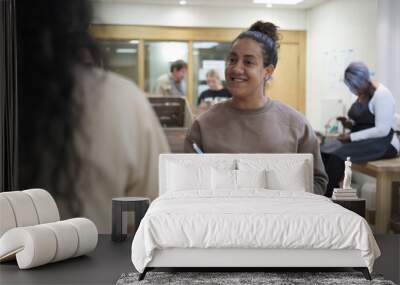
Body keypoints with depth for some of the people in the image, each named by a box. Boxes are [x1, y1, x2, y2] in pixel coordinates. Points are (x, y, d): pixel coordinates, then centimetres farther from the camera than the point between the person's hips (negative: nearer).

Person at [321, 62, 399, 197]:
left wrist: (352, 137, -21)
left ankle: (327, 196, -15)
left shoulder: (382, 95, -15)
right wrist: (349, 124, 0)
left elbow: (382, 130, -22)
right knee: (323, 152, -14)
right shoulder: (361, 94, 12)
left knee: (337, 156, -28)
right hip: (360, 140, 9)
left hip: (383, 144, -9)